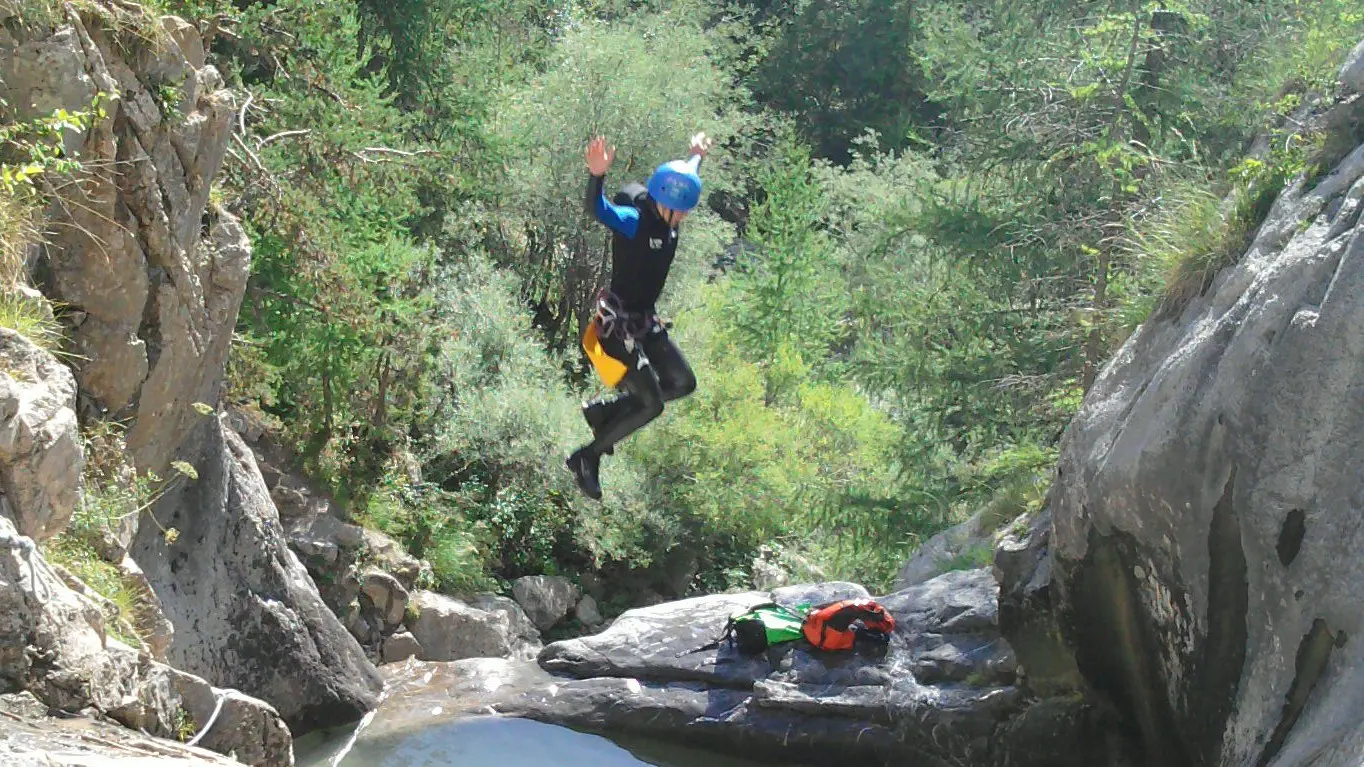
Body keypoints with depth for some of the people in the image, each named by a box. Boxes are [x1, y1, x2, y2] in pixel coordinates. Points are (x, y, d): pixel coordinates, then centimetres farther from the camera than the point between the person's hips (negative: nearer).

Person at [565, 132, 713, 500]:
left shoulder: (668, 216, 0)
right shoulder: (634, 221, -23)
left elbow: (687, 179, 23)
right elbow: (597, 209, -44)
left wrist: (697, 155, 40)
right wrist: (597, 175, -63)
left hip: (646, 322, 9)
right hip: (618, 325, -9)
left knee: (683, 383, 16)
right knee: (651, 404, -11)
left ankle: (603, 412, 24)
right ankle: (586, 458, 3)